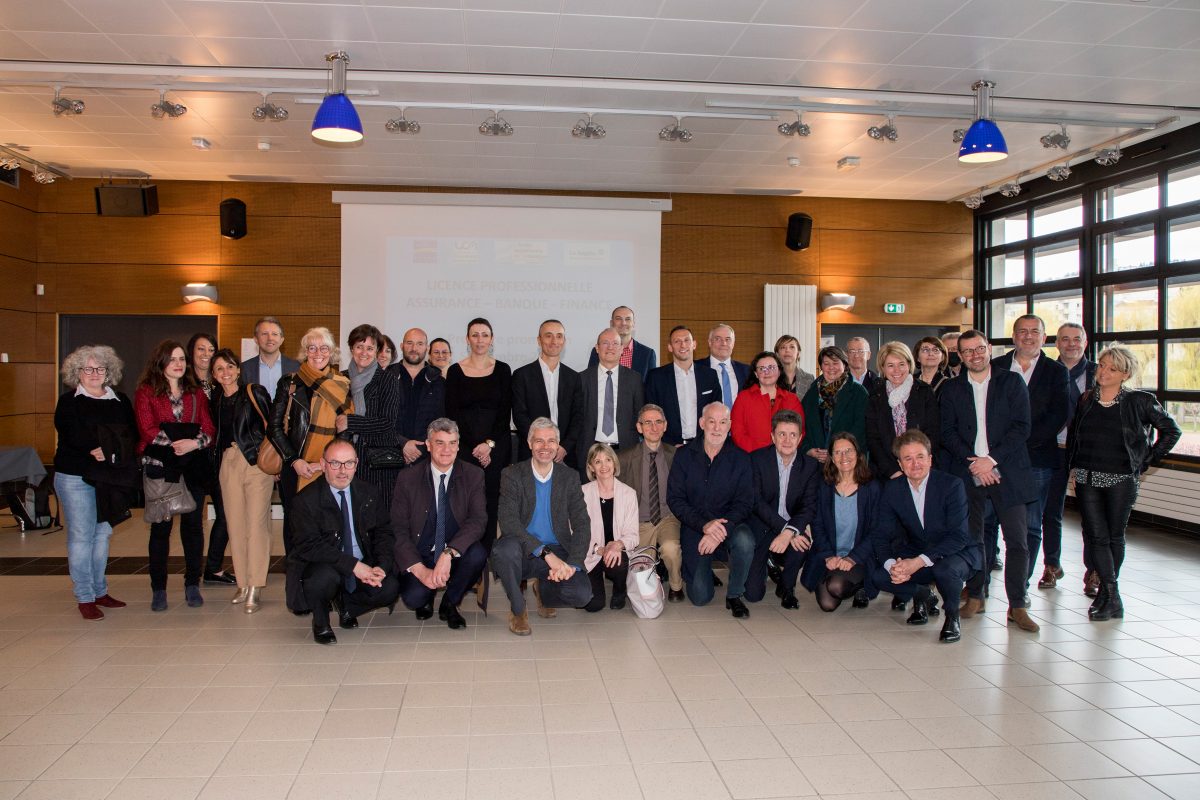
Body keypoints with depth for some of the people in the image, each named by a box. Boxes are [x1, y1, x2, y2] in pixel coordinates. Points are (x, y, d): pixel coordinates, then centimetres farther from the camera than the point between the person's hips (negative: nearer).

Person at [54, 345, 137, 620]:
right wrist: (95, 450, -18)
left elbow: (132, 435, 3)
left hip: (109, 478, 4)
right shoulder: (69, 401, 1)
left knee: (103, 534, 10)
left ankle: (100, 591, 20)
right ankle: (84, 597, 5)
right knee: (81, 536, -1)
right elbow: (71, 437, -14)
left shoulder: (120, 401, 12)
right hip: (75, 476, -4)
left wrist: (107, 450, -12)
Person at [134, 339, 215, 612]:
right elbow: (147, 429, -7)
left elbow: (209, 429, 4)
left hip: (193, 464, 3)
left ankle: (192, 585, 12)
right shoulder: (146, 391, 3)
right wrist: (174, 443, -17)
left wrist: (194, 443, -14)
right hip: (160, 464, -3)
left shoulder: (196, 392, 13)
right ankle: (158, 589, 8)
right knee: (161, 525, 1)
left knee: (193, 523, 3)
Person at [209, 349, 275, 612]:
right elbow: (217, 434, 20)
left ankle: (255, 588, -6)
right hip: (228, 463, 5)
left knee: (256, 523, -8)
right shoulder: (215, 401, 12)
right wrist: (220, 459, 9)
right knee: (235, 524, 6)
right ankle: (243, 585, 15)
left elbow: (271, 425, -5)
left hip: (257, 462, -5)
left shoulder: (255, 393, -2)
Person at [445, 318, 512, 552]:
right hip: (464, 448, 0)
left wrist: (489, 443, -8)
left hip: (497, 447, 0)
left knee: (492, 502, -3)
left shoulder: (502, 370, 6)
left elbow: (505, 412, 3)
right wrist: (475, 447, -7)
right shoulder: (455, 371, 5)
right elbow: (452, 414, 1)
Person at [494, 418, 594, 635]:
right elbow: (508, 522, -17)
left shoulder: (570, 477, 5)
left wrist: (572, 564, -18)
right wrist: (546, 553, -27)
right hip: (524, 552, -2)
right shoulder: (512, 475, -4)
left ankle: (543, 590, 14)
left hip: (557, 553, 2)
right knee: (505, 549, -37)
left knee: (582, 595, -24)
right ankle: (517, 610, -7)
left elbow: (582, 525, -1)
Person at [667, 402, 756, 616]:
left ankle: (734, 595, -8)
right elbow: (675, 499, -4)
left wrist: (721, 531, -22)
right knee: (700, 597, -10)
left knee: (744, 541, -36)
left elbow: (745, 503, -5)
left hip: (730, 525, 0)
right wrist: (704, 525, -19)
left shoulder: (740, 458, 0)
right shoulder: (684, 455, 1)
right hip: (694, 530, 0)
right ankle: (704, 571, 28)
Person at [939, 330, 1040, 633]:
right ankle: (975, 596, 19)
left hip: (1007, 471, -1)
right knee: (971, 537, 6)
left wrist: (991, 459, -12)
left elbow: (1021, 427, -3)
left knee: (1017, 540, -4)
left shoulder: (1011, 382, 5)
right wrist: (972, 461, -10)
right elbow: (947, 432, 3)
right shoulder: (951, 389, 9)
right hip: (967, 472, 2)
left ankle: (1017, 606, 4)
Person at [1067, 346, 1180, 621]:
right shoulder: (1085, 400, 6)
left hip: (1122, 479, -2)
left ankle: (1106, 591, 20)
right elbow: (1072, 436, 16)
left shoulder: (1139, 401, -3)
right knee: (1096, 536, -3)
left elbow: (1171, 430, 6)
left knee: (1115, 536, 6)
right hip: (1087, 479, 2)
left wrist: (1146, 461, 3)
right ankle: (1112, 598, 0)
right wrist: (1074, 466, 8)